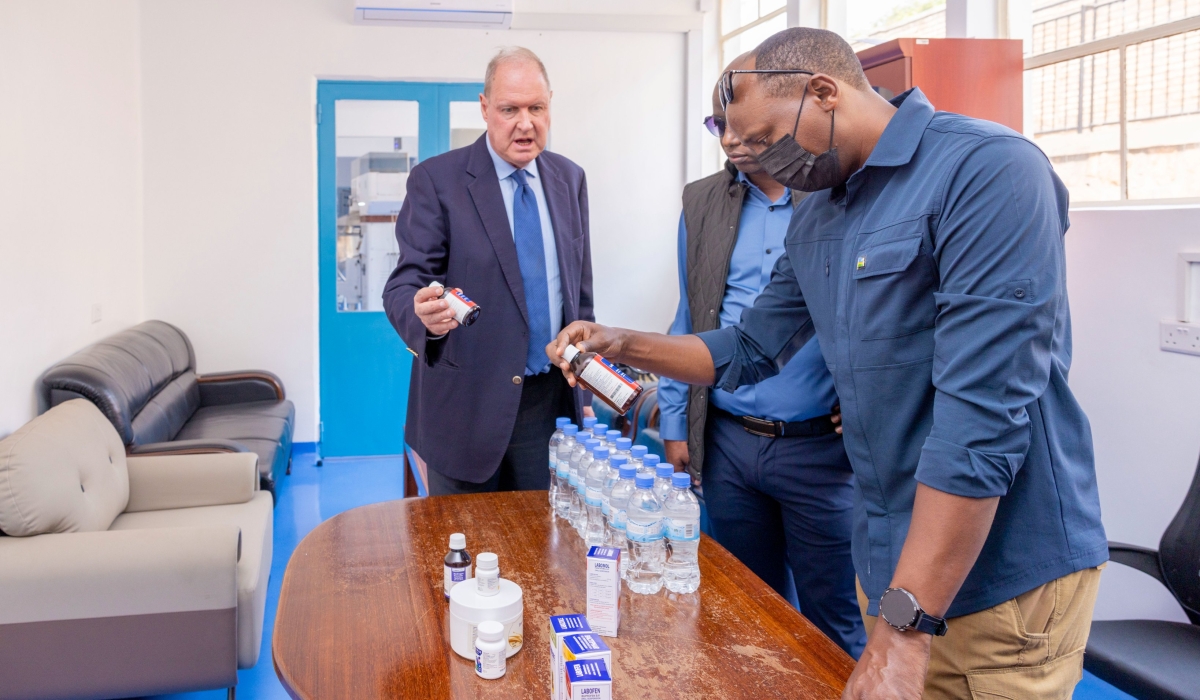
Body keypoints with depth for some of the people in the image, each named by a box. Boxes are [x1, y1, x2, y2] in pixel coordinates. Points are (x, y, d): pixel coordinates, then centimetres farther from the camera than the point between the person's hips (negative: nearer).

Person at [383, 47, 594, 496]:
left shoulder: (570, 179, 8)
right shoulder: (436, 180, -7)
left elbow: (580, 289, 12)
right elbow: (404, 285, -12)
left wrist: (584, 392, 12)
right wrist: (424, 314, -36)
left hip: (551, 401, 4)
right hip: (466, 404, -4)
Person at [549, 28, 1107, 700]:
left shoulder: (987, 170, -19)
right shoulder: (815, 222, 7)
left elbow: (984, 412, -26)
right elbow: (749, 351, 18)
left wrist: (903, 627, -26)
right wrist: (625, 345, 3)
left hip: (1005, 569, -7)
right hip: (892, 556, 7)